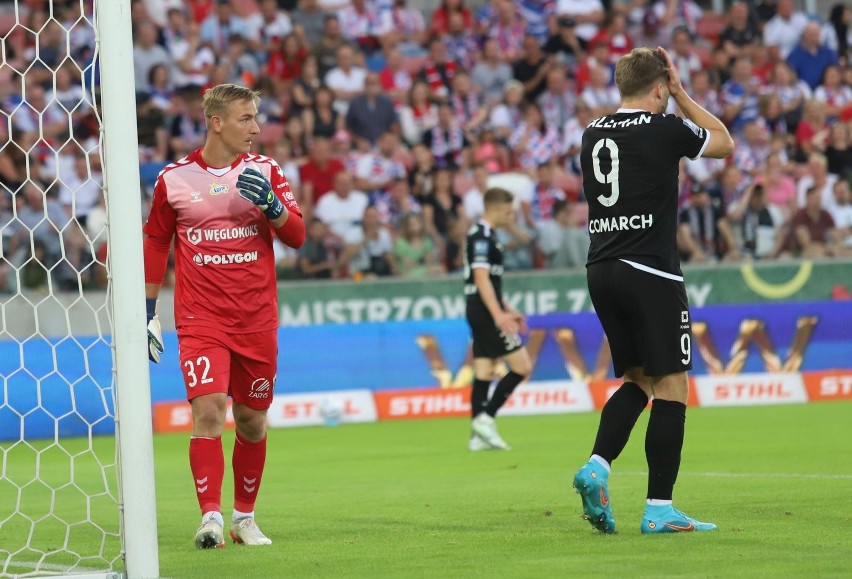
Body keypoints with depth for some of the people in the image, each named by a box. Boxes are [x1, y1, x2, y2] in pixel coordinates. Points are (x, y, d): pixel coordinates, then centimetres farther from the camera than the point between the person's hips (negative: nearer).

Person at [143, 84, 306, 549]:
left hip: (256, 318, 2)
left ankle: (244, 518, 22)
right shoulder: (174, 179, 2)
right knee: (208, 410, -17)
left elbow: (297, 236, -1)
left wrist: (270, 204, -21)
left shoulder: (264, 171, 4)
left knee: (252, 421, 8)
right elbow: (156, 243, 12)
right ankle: (210, 517, -19)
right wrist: (149, 311, 11)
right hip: (200, 318, -2)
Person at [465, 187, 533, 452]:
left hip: (479, 313, 10)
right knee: (522, 367, -8)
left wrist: (508, 309, 27)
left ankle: (478, 436, 6)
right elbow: (481, 279, -22)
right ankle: (486, 418, -8)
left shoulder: (484, 234, 17)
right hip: (487, 313, -10)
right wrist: (499, 315, -28)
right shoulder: (482, 236, -14)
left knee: (484, 371, 7)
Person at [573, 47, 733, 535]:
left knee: (638, 380, 18)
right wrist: (682, 96, 14)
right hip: (650, 272, -7)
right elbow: (725, 143, 10)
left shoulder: (593, 134, 11)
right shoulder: (664, 129, -8)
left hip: (602, 270, 7)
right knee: (671, 386, -1)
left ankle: (597, 466, -1)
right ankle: (659, 509, -4)